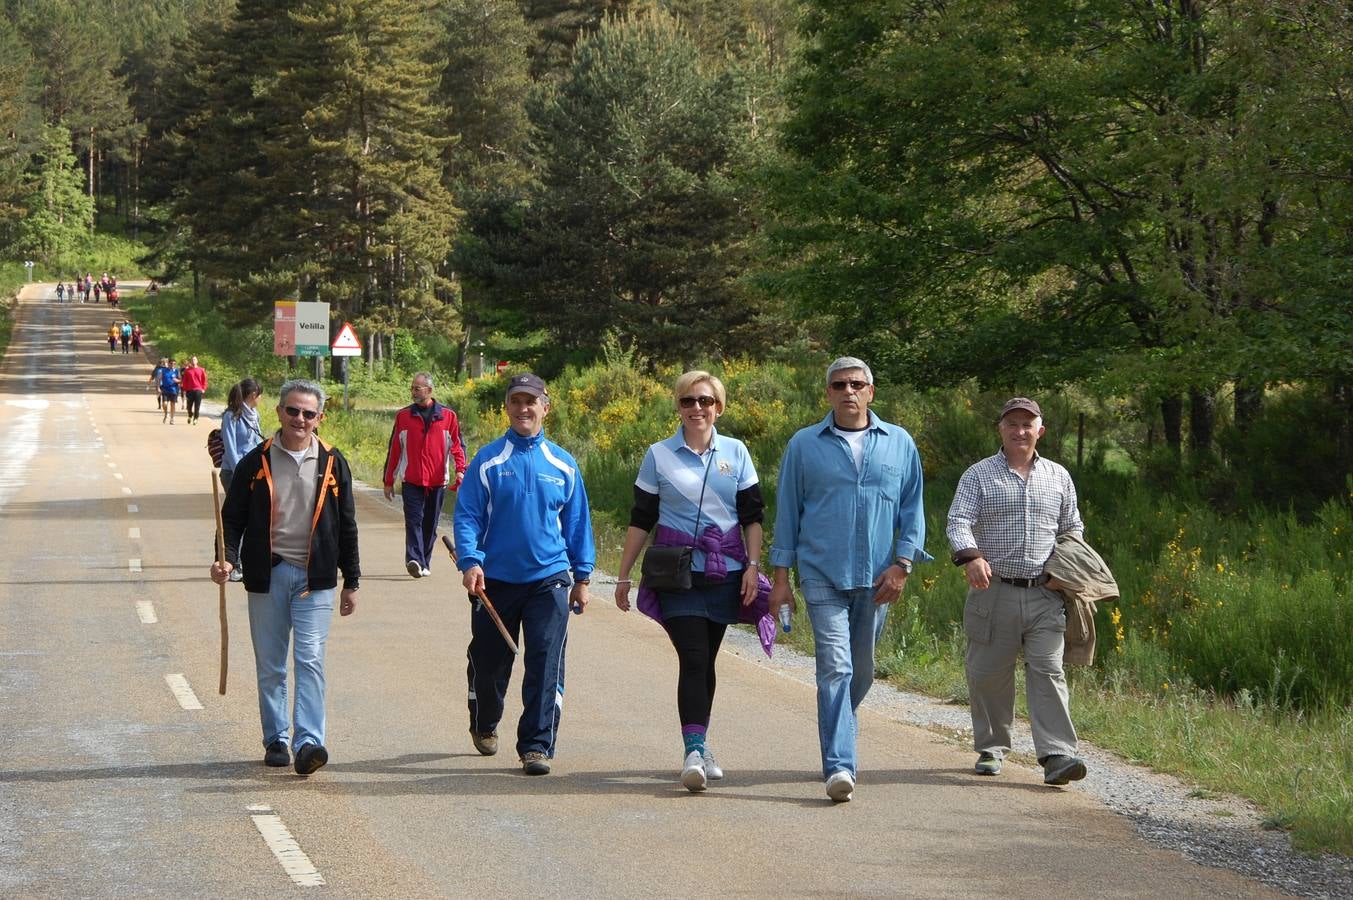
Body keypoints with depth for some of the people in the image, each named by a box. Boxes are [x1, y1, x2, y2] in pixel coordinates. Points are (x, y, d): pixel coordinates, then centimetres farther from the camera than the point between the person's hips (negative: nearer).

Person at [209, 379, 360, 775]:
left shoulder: (332, 464, 5)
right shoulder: (256, 462, 2)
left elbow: (346, 526, 10)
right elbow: (233, 517, 5)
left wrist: (351, 582, 10)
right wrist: (228, 559, -12)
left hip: (315, 578, -1)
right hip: (267, 576, 1)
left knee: (310, 660, -11)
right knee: (270, 665, 7)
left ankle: (308, 743, -15)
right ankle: (276, 741, 17)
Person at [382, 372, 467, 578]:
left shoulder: (447, 416, 5)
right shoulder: (403, 416, 8)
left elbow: (457, 445, 7)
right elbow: (394, 450, 11)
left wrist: (460, 470, -10)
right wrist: (389, 481, 11)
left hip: (437, 482, 1)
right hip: (411, 481, 0)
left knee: (430, 524, 7)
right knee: (414, 520, -14)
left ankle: (424, 563, 16)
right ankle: (414, 559, -25)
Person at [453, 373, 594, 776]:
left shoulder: (563, 464, 6)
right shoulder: (488, 461, 0)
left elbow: (578, 522, 12)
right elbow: (466, 515, -2)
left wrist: (582, 576, 10)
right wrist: (470, 561, -17)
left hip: (549, 580, 0)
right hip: (495, 579, 0)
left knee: (546, 665, -9)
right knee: (488, 662, 12)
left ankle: (537, 745, -5)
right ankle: (484, 725, 38)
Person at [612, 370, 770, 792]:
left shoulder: (736, 453, 8)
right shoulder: (659, 456, 4)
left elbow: (752, 516, 9)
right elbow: (640, 520, 8)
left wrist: (753, 566, -1)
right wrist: (624, 575, 6)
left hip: (725, 573, 2)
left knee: (705, 662, 7)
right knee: (693, 659, -14)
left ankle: (698, 747, 19)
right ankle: (694, 750, -21)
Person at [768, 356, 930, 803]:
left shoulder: (899, 444, 8)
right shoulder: (804, 446, 5)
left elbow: (912, 509, 9)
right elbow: (787, 511, 7)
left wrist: (902, 564, -2)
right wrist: (781, 576, 2)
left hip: (877, 579, 2)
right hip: (823, 574, -2)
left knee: (861, 671, 11)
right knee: (835, 667, -14)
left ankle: (839, 739, 34)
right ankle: (839, 766, -19)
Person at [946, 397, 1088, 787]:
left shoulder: (1058, 477, 14)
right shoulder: (979, 475, 4)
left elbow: (1073, 529, 24)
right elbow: (958, 521, -7)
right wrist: (971, 556, -27)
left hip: (1044, 595, 1)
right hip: (994, 592, -1)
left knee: (1048, 671, -8)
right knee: (988, 673, 5)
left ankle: (1057, 755, -15)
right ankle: (990, 749, 21)